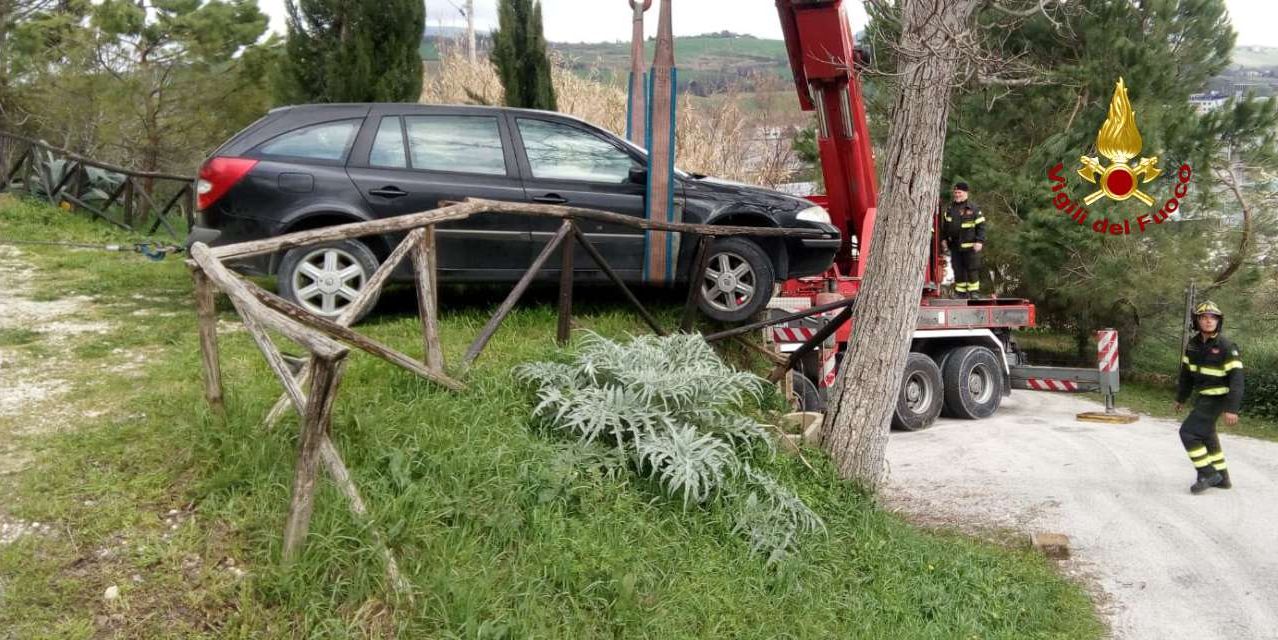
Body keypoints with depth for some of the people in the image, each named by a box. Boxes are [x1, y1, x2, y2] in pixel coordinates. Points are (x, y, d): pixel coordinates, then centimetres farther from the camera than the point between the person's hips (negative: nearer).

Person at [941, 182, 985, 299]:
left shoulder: (974, 209, -4)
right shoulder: (950, 209, 12)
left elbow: (981, 226, -5)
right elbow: (944, 226, 20)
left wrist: (979, 241, -12)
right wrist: (943, 239, 15)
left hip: (970, 246, -5)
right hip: (955, 246, 5)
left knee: (972, 269, -3)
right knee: (958, 270, 8)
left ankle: (974, 291, 3)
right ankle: (960, 292, 15)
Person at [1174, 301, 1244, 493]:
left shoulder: (1226, 346, -20)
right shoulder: (1193, 344, 1)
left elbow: (1236, 378, -22)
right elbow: (1186, 372, 13)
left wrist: (1232, 408, -28)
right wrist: (1180, 398, 19)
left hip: (1216, 398, -8)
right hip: (1203, 397, 8)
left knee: (1188, 432, -13)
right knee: (1206, 436, 19)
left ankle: (1208, 474, -2)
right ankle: (1221, 477, 32)